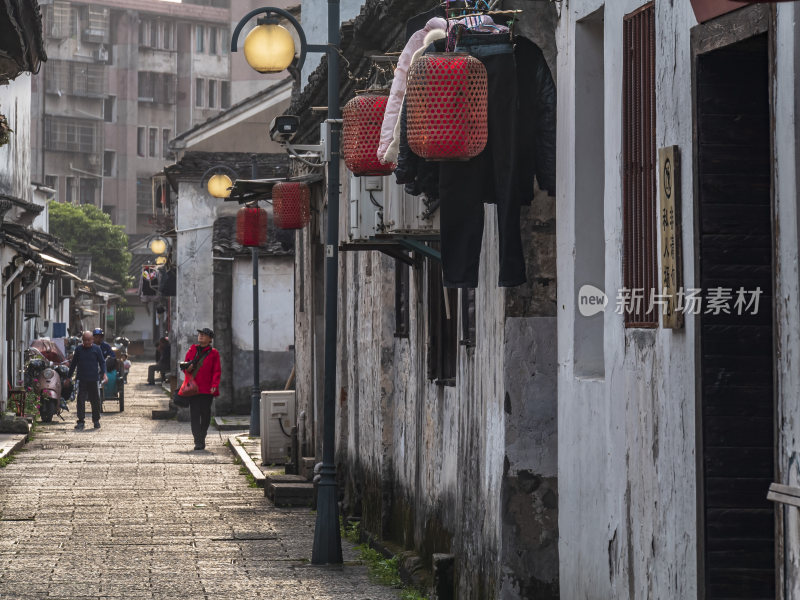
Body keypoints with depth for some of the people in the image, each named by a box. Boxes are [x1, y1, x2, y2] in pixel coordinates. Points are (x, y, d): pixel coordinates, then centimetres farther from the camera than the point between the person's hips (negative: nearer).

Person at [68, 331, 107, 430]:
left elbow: (102, 362, 4)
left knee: (95, 401, 5)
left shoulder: (96, 349, 4)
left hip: (94, 379, 0)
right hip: (82, 380, 0)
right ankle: (81, 421, -3)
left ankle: (96, 421, 19)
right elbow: (73, 364, 14)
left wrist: (104, 373, -11)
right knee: (80, 400, -6)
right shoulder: (78, 349, 7)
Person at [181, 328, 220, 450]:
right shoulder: (192, 350, 11)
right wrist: (188, 368, -7)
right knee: (195, 414, -7)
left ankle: (202, 439, 22)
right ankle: (198, 442, -10)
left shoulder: (213, 353, 4)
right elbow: (185, 365, 17)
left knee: (205, 414, 6)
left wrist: (214, 385, -12)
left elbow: (217, 371, 1)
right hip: (193, 388, 1)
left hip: (207, 389, -1)